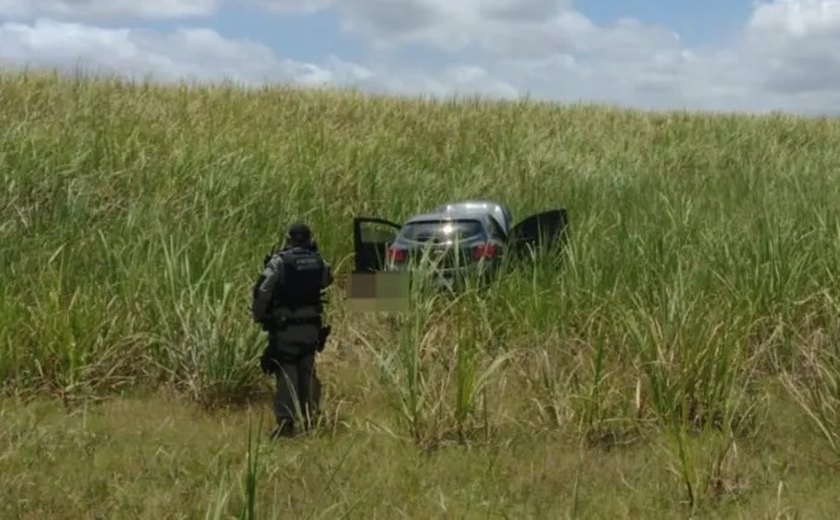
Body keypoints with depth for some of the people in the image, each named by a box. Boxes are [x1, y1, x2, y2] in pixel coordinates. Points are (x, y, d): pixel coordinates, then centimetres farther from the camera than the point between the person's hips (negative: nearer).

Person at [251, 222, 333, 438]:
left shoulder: (279, 262, -12)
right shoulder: (319, 263, 0)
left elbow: (262, 291, -15)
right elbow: (328, 278, 21)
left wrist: (259, 316, 0)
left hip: (284, 328, -3)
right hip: (311, 327, 4)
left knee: (286, 373, 1)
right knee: (307, 373, 17)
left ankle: (286, 422, -5)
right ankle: (311, 418, 23)